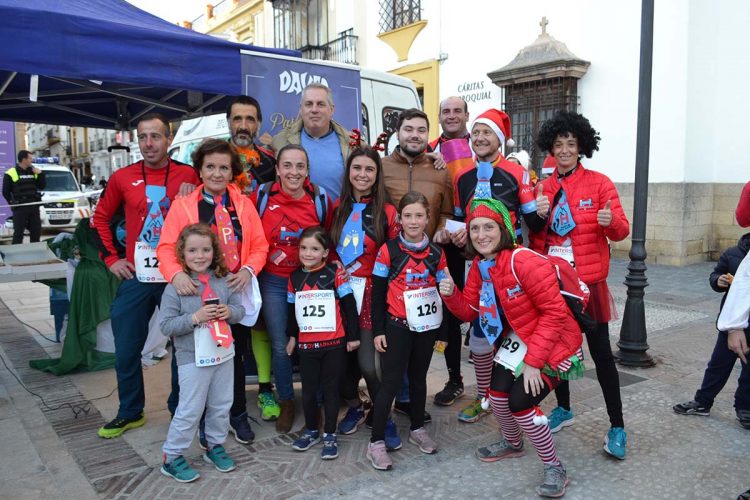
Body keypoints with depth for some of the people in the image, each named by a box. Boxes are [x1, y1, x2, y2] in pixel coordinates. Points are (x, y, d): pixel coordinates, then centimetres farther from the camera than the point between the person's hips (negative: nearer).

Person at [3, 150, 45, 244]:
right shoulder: (11, 173, -5)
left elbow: (42, 186, 9)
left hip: (34, 207, 5)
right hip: (20, 208, -5)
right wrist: (13, 203, -4)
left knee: (36, 231, 10)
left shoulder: (34, 171, 11)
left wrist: (40, 174, -2)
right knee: (18, 233, -3)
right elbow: (5, 192, -1)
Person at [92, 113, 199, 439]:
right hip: (135, 278, 2)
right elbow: (100, 219, 14)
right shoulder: (122, 178, 3)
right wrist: (111, 259, 6)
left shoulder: (189, 176, -3)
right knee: (126, 350, 9)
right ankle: (130, 413, 30)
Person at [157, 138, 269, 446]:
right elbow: (166, 247, -8)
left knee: (236, 355, 13)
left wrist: (248, 270, -17)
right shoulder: (182, 205, -2)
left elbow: (260, 246, 2)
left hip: (237, 292, 2)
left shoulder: (244, 204, 4)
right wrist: (177, 274, -28)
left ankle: (238, 415, 33)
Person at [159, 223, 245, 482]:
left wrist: (229, 312, -17)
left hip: (223, 353, 5)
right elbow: (166, 325, -14)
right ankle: (172, 457, 20)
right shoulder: (175, 287, -12)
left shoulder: (223, 281, -1)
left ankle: (215, 446, 36)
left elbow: (239, 309, 5)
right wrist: (195, 317, -25)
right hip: (193, 358, -4)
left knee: (221, 405, 16)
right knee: (190, 410, 3)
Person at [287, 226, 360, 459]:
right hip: (306, 345, 4)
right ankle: (311, 431, 32)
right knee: (308, 391, 13)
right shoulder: (295, 278, 5)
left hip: (334, 344, -3)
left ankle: (330, 435, 22)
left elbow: (349, 305, -5)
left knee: (330, 390, 8)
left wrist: (353, 336, -4)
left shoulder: (335, 273, -8)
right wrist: (292, 336, 22)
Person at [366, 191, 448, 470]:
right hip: (397, 327, -3)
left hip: (426, 327, 4)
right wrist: (378, 330, -7)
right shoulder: (388, 251, -7)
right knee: (391, 382, -2)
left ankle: (418, 429, 35)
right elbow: (378, 293, -5)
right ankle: (376, 442, 8)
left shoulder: (436, 253, 2)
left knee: (418, 379, 17)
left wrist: (441, 331, 8)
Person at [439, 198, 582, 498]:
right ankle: (513, 444, 34)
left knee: (520, 402, -15)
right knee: (497, 392, 1)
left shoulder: (524, 262, -28)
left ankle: (554, 468, 10)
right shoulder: (479, 266, -2)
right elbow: (469, 311, 4)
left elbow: (554, 312, -25)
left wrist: (533, 360, -24)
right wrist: (450, 295, -18)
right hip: (519, 339, 7)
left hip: (554, 342, -7)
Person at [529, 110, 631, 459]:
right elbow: (536, 239, 6)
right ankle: (564, 409, 32)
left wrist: (611, 222, -27)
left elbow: (621, 232, -5)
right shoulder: (543, 188, 7)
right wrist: (539, 216, -13)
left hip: (588, 280, -4)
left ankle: (617, 427, 12)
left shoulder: (599, 183, -3)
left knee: (600, 351, 0)